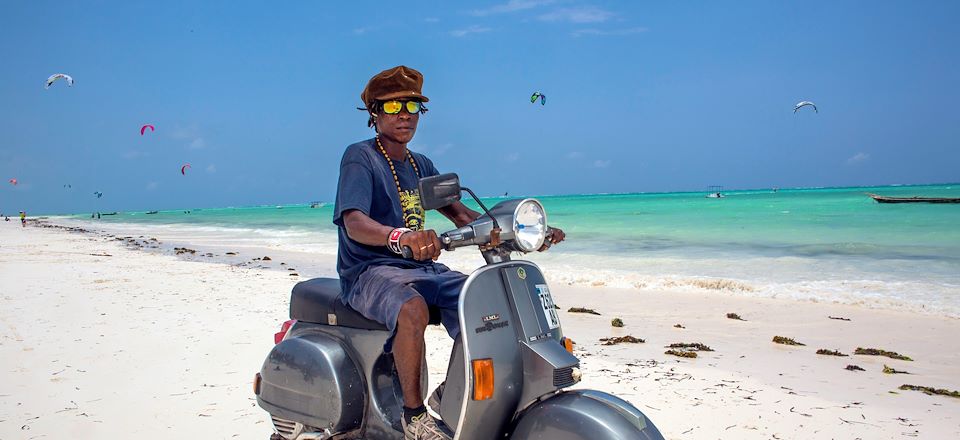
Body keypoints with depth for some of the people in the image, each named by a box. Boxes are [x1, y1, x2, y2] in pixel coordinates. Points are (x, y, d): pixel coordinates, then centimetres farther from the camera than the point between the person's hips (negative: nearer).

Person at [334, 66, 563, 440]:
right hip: (369, 270, -7)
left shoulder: (421, 165, 16)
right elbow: (353, 223, -24)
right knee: (413, 310, -38)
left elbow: (459, 213, 16)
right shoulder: (359, 157, -8)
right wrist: (400, 235, -47)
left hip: (421, 267, 7)